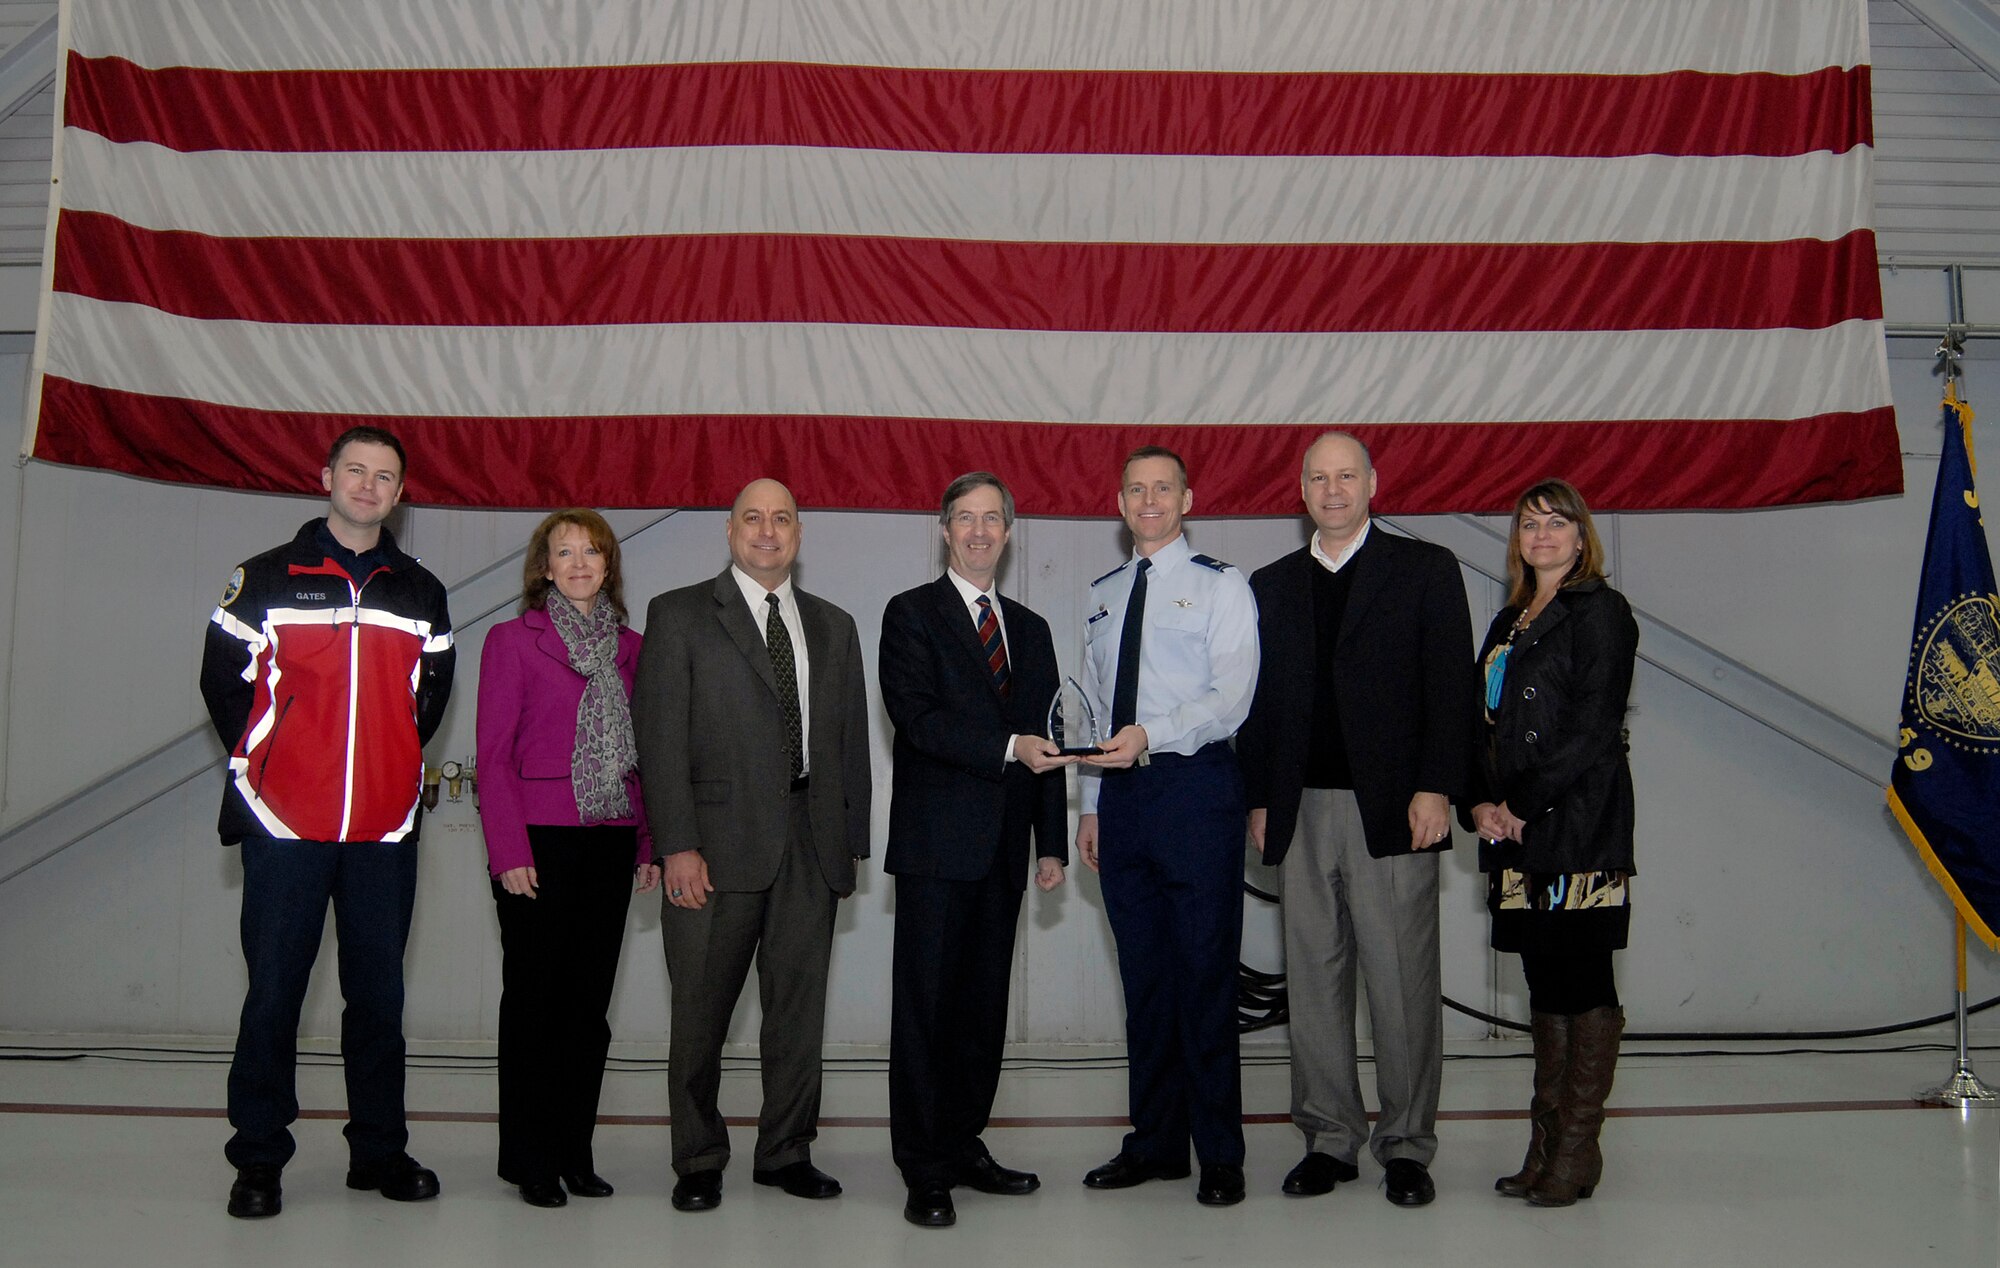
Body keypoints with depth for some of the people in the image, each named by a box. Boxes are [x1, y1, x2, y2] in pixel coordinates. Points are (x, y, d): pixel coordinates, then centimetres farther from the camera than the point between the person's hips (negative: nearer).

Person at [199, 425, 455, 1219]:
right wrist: (262, 766, 4)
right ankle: (258, 1161, 12)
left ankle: (379, 1150, 19)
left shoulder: (421, 594, 10)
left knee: (378, 995, 9)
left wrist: (389, 765, 10)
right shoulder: (265, 580, 3)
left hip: (387, 828, 3)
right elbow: (224, 683, 6)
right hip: (284, 825, -2)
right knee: (273, 992, 1)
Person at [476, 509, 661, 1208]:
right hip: (540, 842, -4)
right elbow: (494, 754, -5)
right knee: (534, 998, 4)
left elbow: (645, 754, 12)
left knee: (590, 999, 8)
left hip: (611, 843, 4)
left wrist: (650, 844, 5)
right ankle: (529, 1158, 15)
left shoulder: (630, 648, 11)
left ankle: (574, 1150, 19)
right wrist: (508, 851, -12)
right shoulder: (513, 640, 0)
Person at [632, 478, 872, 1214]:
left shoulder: (833, 627, 16)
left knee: (799, 1007, 9)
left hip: (812, 844, 4)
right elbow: (659, 737, -5)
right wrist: (677, 845, -13)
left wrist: (852, 841, 7)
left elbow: (851, 739, 14)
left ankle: (786, 1152, 22)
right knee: (701, 1011, 4)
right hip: (719, 842, -3)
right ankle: (699, 1162, 18)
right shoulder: (679, 615, 3)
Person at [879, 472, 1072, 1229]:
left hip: (1003, 849, 6)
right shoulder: (913, 614, 0)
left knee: (984, 1005, 10)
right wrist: (1007, 748, -21)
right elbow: (916, 718, -13)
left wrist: (1053, 844, 12)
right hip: (937, 842, -5)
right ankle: (924, 1172, 4)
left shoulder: (1030, 629, 17)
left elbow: (1044, 741, 16)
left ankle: (965, 1147, 21)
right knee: (925, 1006, -2)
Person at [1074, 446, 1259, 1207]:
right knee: (1142, 972, 10)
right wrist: (1090, 805, 13)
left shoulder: (1220, 586, 0)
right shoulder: (1102, 596, 17)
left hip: (1194, 783, -5)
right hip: (1120, 795, 6)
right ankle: (1155, 1143, 21)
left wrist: (1150, 736, -27)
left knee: (1206, 970, -3)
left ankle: (1220, 1155, 7)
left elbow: (1231, 697, -12)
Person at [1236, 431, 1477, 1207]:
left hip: (1391, 808, -3)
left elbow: (1449, 688, -1)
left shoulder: (1425, 569, 5)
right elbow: (1259, 701, 14)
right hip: (1302, 812, 4)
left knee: (1402, 984, 0)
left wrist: (1434, 790, -10)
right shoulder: (1272, 586, 15)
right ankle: (1330, 1138, 19)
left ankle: (1406, 1144, 13)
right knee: (1313, 983, 8)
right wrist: (1257, 799, 7)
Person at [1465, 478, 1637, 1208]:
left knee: (1581, 983, -3)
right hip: (1516, 833, 7)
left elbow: (1593, 731, -12)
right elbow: (1485, 723, 16)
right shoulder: (1510, 621, 19)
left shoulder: (1600, 613, -4)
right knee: (1545, 985, 10)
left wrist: (1520, 805, -12)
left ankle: (1577, 1151, 5)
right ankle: (1546, 1147, 16)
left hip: (1578, 827, -7)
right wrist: (1481, 804, 0)